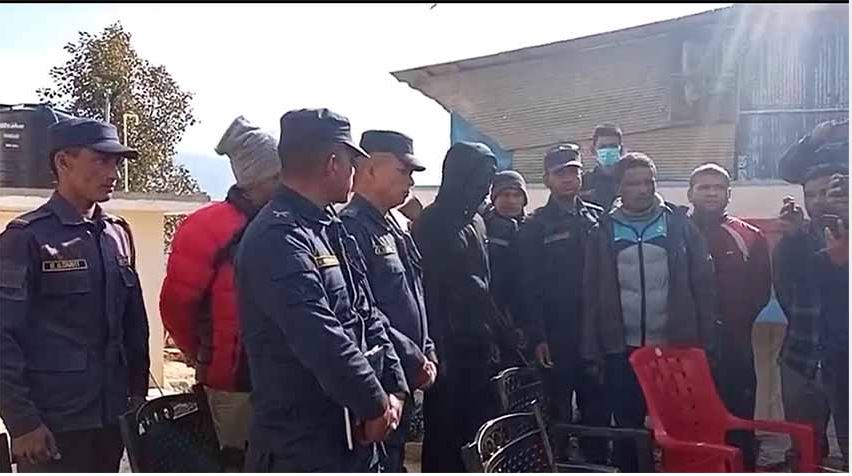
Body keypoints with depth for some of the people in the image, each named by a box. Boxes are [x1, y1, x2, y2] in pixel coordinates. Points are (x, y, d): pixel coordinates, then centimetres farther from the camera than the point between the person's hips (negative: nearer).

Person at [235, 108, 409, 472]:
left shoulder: (331, 230, 11)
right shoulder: (278, 238, -20)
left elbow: (367, 316, 12)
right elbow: (322, 340, -26)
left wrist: (392, 389, 2)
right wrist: (375, 404, -15)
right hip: (302, 445, -9)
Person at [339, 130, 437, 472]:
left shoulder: (394, 229, 14)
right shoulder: (351, 228, -16)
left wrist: (427, 353, 10)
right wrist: (415, 361, -17)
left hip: (404, 380, 9)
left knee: (395, 457, 18)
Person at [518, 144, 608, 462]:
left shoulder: (598, 218, 9)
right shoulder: (536, 226, 1)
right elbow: (530, 288, -4)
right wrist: (537, 337, -10)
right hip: (557, 336, -3)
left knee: (597, 409, 10)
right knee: (558, 411, 4)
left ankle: (596, 463, 23)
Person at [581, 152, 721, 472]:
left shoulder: (679, 225, 1)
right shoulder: (604, 232, 3)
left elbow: (704, 286, 0)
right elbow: (591, 296, 3)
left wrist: (707, 345, -5)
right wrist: (592, 353, 0)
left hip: (676, 348, -1)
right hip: (622, 352, 1)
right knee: (627, 432, 11)